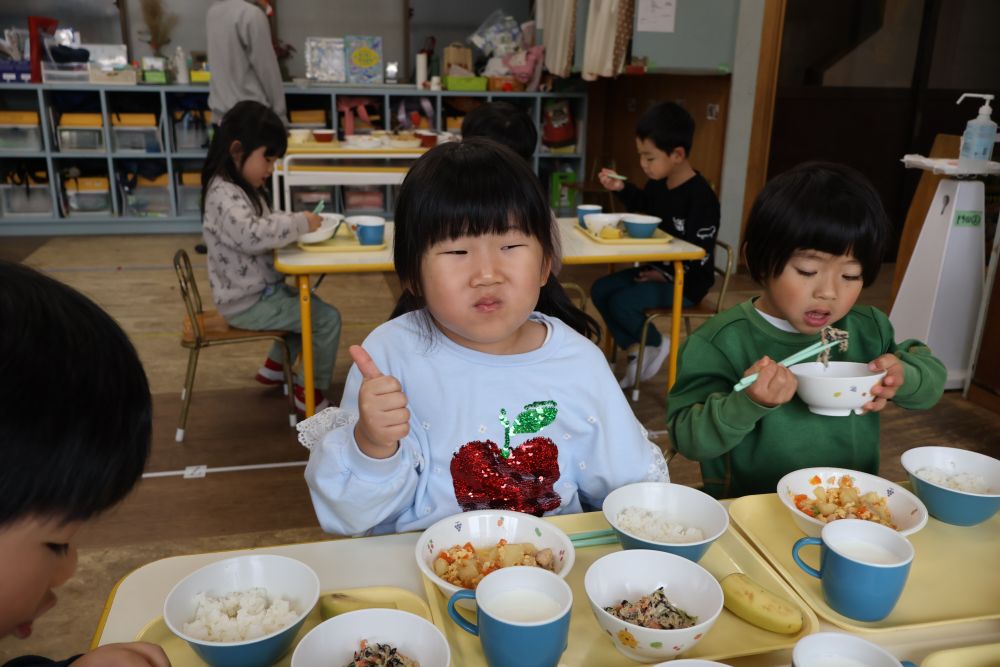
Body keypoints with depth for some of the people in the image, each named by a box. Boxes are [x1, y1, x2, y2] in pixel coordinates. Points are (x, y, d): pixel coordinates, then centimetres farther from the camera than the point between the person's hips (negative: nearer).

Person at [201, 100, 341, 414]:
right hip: (248, 303, -11)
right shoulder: (224, 195, -24)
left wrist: (295, 221, 0)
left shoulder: (240, 188, 9)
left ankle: (275, 365, 38)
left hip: (259, 291, 11)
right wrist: (300, 223, -28)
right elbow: (252, 235, -40)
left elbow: (264, 223, 19)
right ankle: (309, 391, 3)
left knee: (308, 304, 30)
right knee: (327, 318, -12)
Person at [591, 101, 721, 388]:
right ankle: (634, 349, 5)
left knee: (622, 303, -23)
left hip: (685, 282, -9)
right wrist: (621, 189, 8)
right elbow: (643, 206, 25)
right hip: (655, 267, 9)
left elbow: (700, 254, -22)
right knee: (600, 289, -1)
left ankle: (657, 344, 5)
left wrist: (667, 275, -22)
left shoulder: (701, 198, -23)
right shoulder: (658, 183, 1)